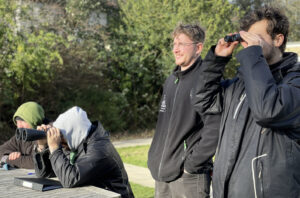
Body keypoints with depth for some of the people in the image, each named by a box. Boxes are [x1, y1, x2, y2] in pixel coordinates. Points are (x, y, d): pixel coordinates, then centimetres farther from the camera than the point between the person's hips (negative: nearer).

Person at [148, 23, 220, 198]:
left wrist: (192, 164, -17)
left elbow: (214, 129, -19)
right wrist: (155, 158, 12)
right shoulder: (171, 80, 13)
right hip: (162, 172, 7)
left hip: (189, 177, -7)